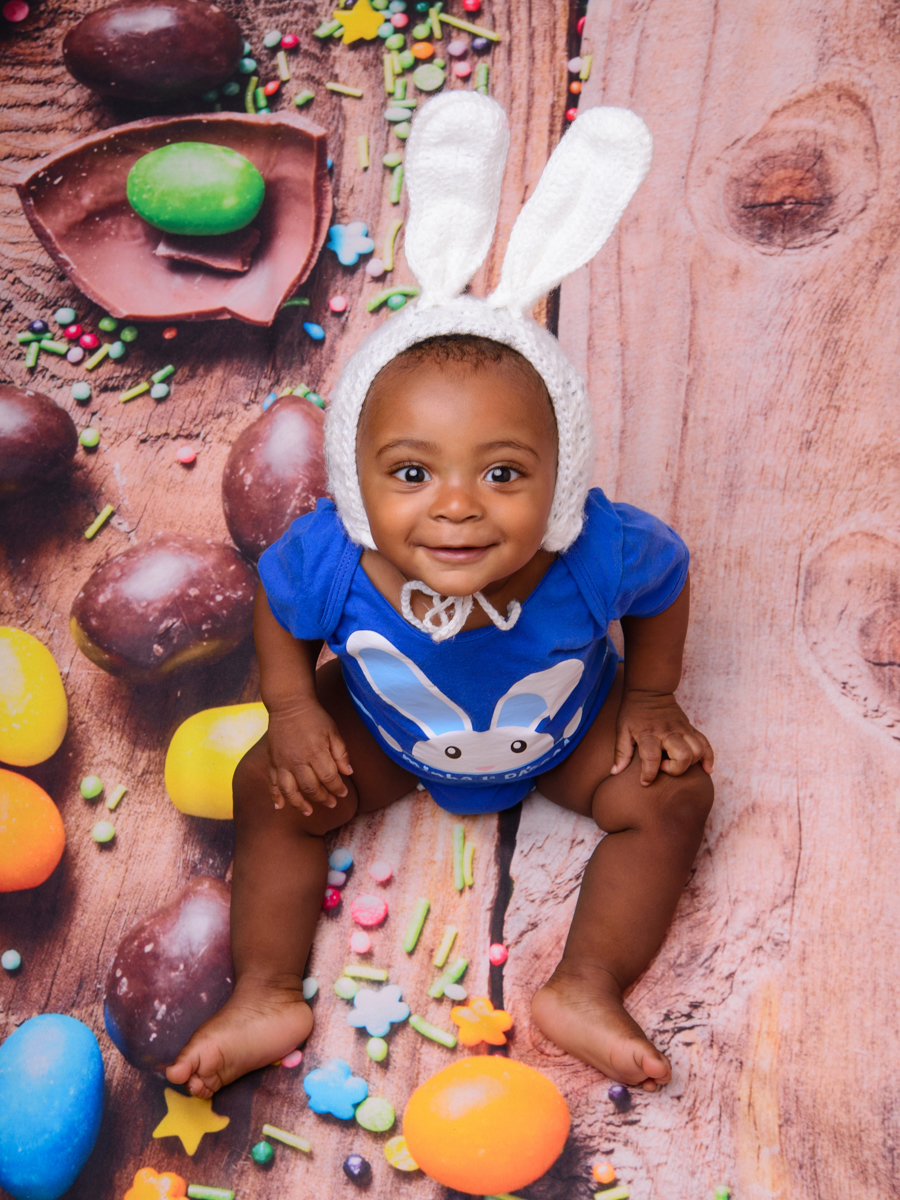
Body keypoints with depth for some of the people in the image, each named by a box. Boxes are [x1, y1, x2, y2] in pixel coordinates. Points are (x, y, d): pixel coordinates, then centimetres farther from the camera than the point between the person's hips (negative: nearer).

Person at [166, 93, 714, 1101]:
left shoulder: (598, 551, -39)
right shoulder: (329, 560, -37)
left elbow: (666, 582, -14)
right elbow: (276, 604, -12)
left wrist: (650, 699, -7)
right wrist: (291, 712, -16)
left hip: (566, 728, 0)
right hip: (389, 730, 1)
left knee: (672, 793, -12)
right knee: (272, 789, -8)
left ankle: (586, 990, 3)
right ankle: (266, 998, 8)